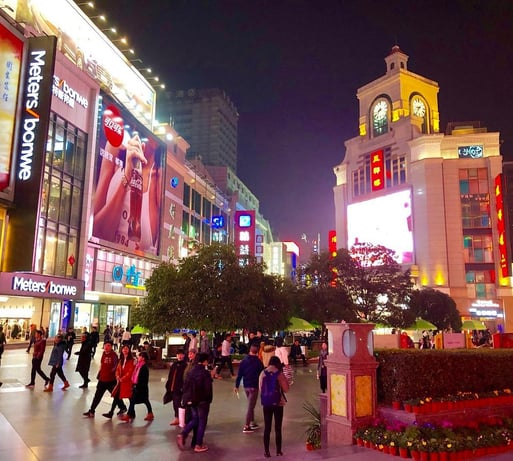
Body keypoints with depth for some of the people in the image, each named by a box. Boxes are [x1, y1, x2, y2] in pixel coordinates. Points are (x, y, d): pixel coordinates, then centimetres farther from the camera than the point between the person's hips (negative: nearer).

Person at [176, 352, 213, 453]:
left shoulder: (191, 372, 3)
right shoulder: (205, 373, -17)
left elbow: (185, 385, 7)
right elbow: (208, 389, -18)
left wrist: (186, 398, 14)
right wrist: (209, 399, -2)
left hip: (192, 400, 6)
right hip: (202, 401, -6)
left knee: (195, 419, 21)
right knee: (202, 422, 7)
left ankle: (182, 435, 4)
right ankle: (198, 445, 11)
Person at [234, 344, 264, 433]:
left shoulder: (244, 360, 1)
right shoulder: (258, 362, -11)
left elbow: (239, 374, 2)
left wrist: (236, 385, 7)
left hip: (246, 386, 5)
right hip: (254, 386, -5)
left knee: (251, 405, 21)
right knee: (251, 406, -1)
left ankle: (252, 423, 28)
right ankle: (246, 427, -3)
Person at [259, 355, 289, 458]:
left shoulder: (262, 374, -1)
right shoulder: (279, 374, -9)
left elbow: (260, 389, 7)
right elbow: (286, 389, -6)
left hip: (266, 404, 2)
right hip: (278, 403, -2)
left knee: (267, 428, 8)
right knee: (278, 428, 7)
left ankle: (266, 451, 9)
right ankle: (278, 451, 11)